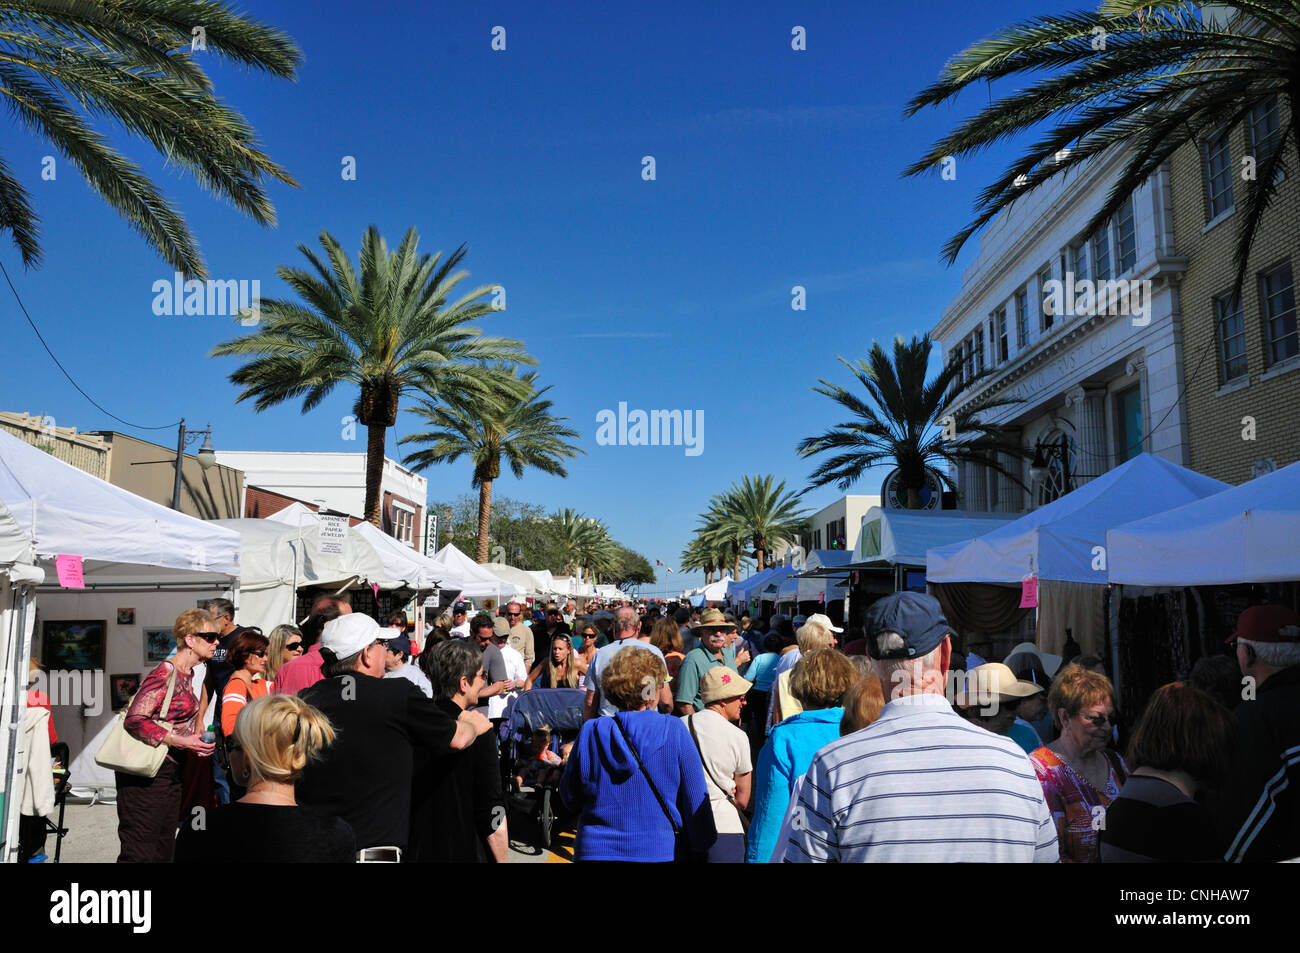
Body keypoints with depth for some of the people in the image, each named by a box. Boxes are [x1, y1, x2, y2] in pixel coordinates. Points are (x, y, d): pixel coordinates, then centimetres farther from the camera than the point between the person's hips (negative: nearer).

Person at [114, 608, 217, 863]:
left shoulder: (187, 674, 12)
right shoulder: (166, 673, -16)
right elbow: (134, 720, -23)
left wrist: (194, 742, 10)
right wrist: (181, 741, -25)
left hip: (170, 772, 9)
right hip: (146, 774, -9)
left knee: (163, 851, 13)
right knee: (140, 853, -4)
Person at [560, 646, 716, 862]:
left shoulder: (589, 734, -9)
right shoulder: (675, 732, -12)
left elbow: (570, 799, 2)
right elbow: (695, 800, -7)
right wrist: (700, 848, 5)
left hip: (595, 851, 1)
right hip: (658, 853, 0)